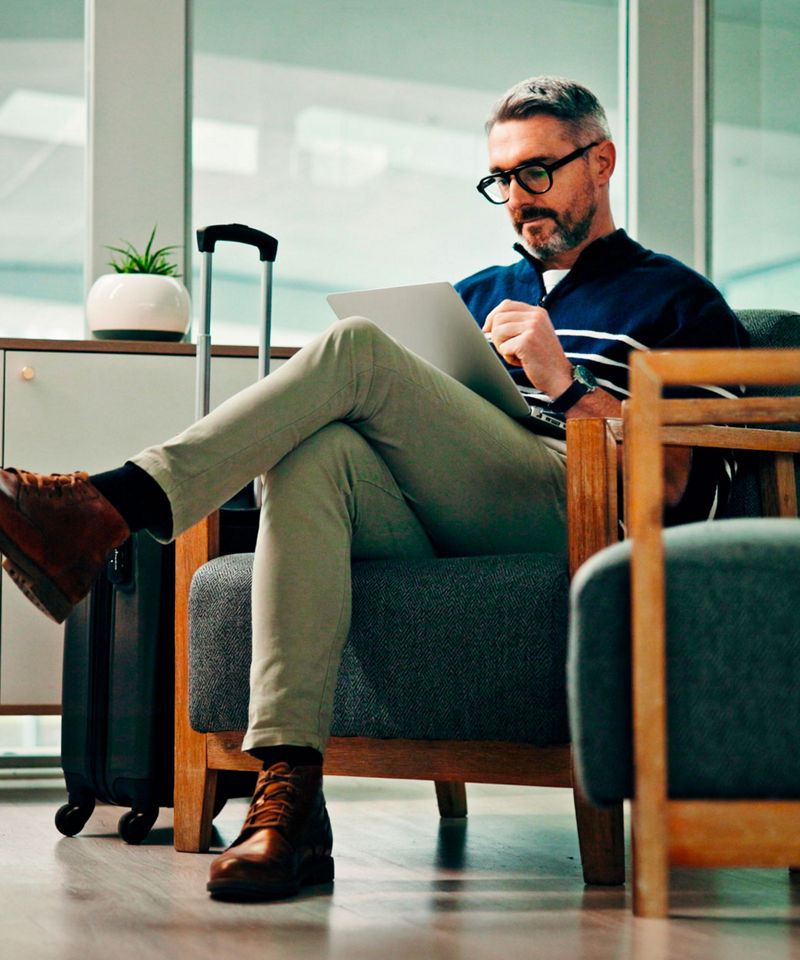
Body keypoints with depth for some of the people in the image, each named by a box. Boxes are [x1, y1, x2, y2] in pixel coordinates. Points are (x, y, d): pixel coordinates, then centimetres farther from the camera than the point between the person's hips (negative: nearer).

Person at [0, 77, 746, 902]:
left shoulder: (679, 302, 19)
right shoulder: (473, 297, 36)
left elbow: (684, 485, 4)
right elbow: (418, 431, 28)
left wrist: (568, 385, -8)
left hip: (575, 513, -5)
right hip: (425, 534, 5)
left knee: (357, 349, -23)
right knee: (316, 451, -32)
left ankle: (108, 508, -34)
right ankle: (286, 796, -43)